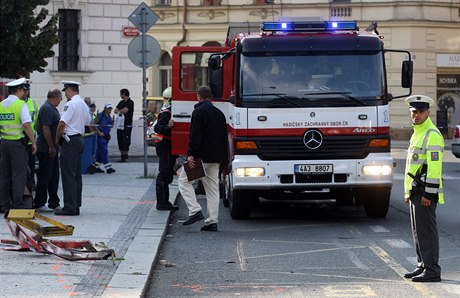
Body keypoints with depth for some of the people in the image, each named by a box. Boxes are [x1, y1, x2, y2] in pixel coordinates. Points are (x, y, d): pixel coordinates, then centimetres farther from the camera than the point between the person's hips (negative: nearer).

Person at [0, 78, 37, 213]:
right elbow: (27, 125, -16)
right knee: (19, 173, -1)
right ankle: (17, 203, -2)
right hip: (18, 142, -6)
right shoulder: (21, 104, -10)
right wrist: (33, 142, -11)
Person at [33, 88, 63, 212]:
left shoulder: (51, 109, 16)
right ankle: (39, 204, 2)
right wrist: (51, 147, -21)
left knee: (54, 177, 13)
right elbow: (45, 128, -22)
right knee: (44, 177, -4)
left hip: (52, 149, 10)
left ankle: (54, 203, 18)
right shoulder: (47, 109, -15)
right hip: (46, 149, -10)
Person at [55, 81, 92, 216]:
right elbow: (88, 122, 23)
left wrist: (57, 138, -5)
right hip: (79, 139, 9)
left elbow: (62, 124, -20)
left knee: (68, 175, -8)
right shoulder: (83, 104, 14)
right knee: (77, 175, 11)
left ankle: (70, 207, -9)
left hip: (70, 142, -9)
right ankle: (76, 206, 14)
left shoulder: (71, 104, -15)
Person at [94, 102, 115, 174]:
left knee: (100, 151, 12)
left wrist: (112, 124, 6)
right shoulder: (100, 115, -9)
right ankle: (108, 168, -15)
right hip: (101, 136, -8)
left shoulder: (109, 117, 14)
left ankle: (97, 167, 17)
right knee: (104, 151, -11)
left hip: (106, 136, 8)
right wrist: (99, 132, -17)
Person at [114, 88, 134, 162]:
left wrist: (119, 111, 1)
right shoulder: (121, 102, 17)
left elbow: (125, 110, -17)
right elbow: (116, 110, 10)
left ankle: (125, 157, -6)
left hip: (127, 125, -8)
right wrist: (120, 111, -11)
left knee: (126, 141, -8)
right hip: (120, 124, 8)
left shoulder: (130, 102, -6)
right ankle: (122, 155, 11)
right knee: (120, 140, 7)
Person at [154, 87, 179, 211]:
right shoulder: (166, 112, -15)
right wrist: (167, 127, -43)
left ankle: (165, 202, 18)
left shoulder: (169, 111, 17)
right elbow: (157, 127, -26)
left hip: (168, 147, 11)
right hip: (164, 146, -11)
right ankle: (161, 203, -8)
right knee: (164, 174, -9)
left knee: (167, 175, 13)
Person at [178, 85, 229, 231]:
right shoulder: (219, 113, 17)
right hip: (216, 158, 7)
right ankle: (212, 222, 5)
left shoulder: (199, 112, -8)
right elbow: (224, 137, 19)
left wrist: (191, 154, -20)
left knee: (184, 180, 4)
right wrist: (224, 160, 21)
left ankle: (195, 211, -10)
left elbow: (195, 135, -17)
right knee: (212, 188, 8)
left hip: (201, 156, -7)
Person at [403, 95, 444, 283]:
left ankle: (432, 271, -9)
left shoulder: (432, 135, -13)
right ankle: (423, 266, 18)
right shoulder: (417, 134, 19)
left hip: (425, 191, -10)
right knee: (418, 230, 12)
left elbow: (434, 167, -20)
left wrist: (428, 193, -22)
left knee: (426, 230, -10)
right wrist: (409, 192, 22)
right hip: (416, 190, 10)